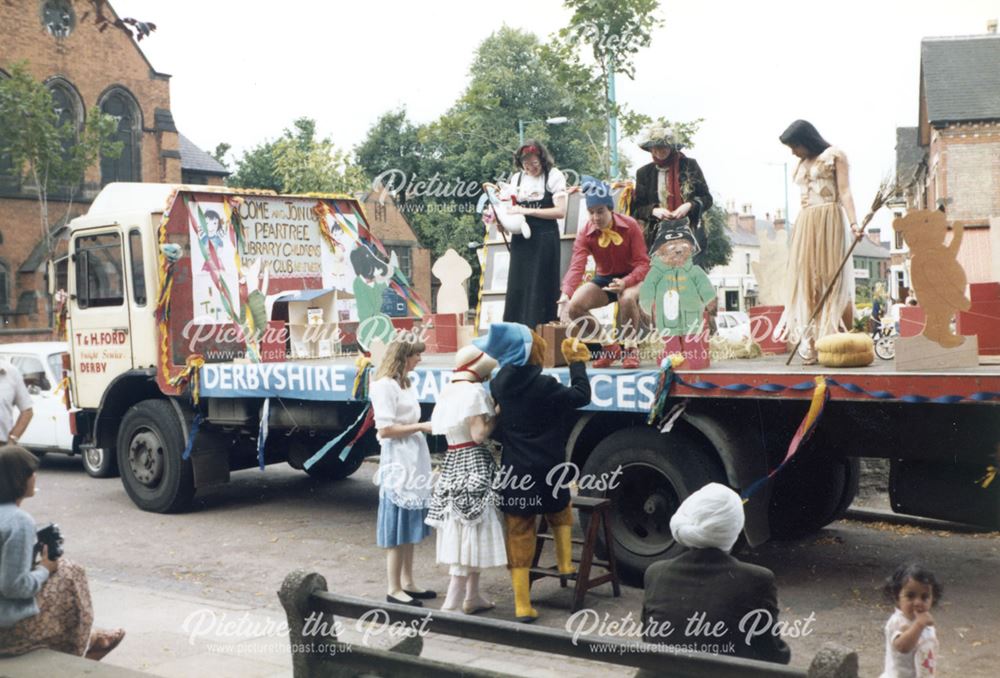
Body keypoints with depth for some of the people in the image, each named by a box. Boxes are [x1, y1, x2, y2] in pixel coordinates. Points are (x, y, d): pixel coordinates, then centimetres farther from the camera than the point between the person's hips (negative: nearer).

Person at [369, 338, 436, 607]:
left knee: (410, 525, 13)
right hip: (398, 463, -9)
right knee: (398, 528, -3)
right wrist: (422, 427, -16)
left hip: (414, 461, 9)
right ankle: (394, 589, 3)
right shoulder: (384, 385, -13)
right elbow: (385, 430, -18)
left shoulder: (404, 383, 14)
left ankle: (407, 583, 20)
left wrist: (426, 425, 4)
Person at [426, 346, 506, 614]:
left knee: (462, 531, 15)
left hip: (453, 462, 9)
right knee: (470, 533, -7)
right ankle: (452, 604, -8)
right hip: (474, 464, -9)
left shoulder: (449, 391, 13)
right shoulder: (474, 391, -13)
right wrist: (496, 413, -3)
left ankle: (472, 597, 25)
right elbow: (479, 434, -18)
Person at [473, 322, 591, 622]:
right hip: (545, 471, -3)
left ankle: (522, 606, 8)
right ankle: (565, 563, 24)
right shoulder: (543, 386, -16)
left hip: (513, 473, 3)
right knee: (560, 513, 31)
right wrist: (577, 363, 2)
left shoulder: (499, 385, 0)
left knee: (519, 538, 7)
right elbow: (581, 396, -10)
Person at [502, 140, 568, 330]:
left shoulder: (553, 176, -4)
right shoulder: (516, 178, 12)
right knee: (516, 289, 2)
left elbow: (560, 211, -11)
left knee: (540, 290, -5)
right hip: (521, 239, 5)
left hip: (544, 239, -5)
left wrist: (527, 210, -16)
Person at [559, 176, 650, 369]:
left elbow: (643, 263, -19)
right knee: (574, 307, -21)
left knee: (627, 299, -40)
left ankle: (631, 348, -13)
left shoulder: (630, 226, -18)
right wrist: (565, 296, -45)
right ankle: (609, 346, 2)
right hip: (603, 279, 3)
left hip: (631, 277, -3)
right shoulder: (585, 234, -14)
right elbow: (576, 267, -27)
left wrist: (625, 282, -40)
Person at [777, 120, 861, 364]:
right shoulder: (801, 165, 20)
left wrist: (853, 223, -18)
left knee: (832, 280, -9)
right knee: (807, 284, -3)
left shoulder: (834, 156, 3)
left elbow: (844, 191, -6)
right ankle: (813, 346, -6)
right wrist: (798, 232, 10)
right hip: (805, 224, 6)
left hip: (829, 219, -6)